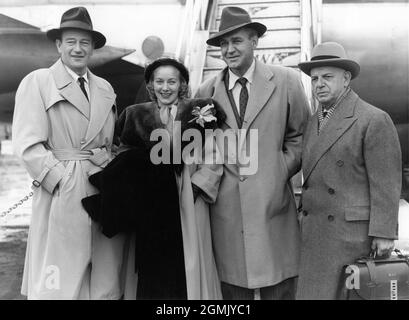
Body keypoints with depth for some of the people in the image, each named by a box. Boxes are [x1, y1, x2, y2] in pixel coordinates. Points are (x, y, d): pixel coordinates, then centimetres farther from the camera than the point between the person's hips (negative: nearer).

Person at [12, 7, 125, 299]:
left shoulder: (105, 88, 15)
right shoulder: (37, 82, 0)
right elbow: (27, 144, -8)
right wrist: (61, 180, -14)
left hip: (105, 189, 5)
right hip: (61, 192, -5)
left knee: (106, 281, 8)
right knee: (60, 282, 0)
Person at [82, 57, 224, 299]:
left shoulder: (198, 112, 2)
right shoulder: (136, 115, 9)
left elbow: (213, 161, -1)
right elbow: (125, 160, 12)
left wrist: (195, 187, -10)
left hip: (188, 204, -2)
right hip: (148, 209, 2)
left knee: (187, 268, 2)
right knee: (151, 269, 4)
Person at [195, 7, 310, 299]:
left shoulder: (286, 81, 4)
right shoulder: (207, 91, 7)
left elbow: (300, 135, 11)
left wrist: (283, 170, -1)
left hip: (273, 201, -1)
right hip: (226, 206, 1)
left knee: (279, 288, 3)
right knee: (233, 287, 5)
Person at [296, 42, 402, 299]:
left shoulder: (374, 120, -8)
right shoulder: (315, 122, 15)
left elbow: (386, 182, -11)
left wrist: (384, 233, -15)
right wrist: (306, 216, 13)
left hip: (355, 231, -6)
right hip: (317, 232, 6)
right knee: (315, 290, 6)